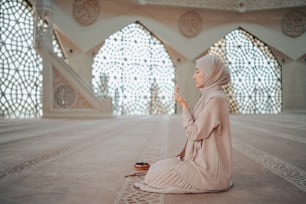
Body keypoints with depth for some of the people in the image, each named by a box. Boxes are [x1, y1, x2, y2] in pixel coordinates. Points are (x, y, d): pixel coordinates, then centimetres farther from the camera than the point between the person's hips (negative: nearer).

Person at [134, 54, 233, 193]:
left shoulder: (215, 98, -21)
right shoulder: (210, 96, 11)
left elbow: (194, 133, -20)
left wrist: (183, 105, -12)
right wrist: (184, 154, 11)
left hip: (207, 167, -10)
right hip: (205, 161, 10)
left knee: (157, 175, -3)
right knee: (158, 168, 13)